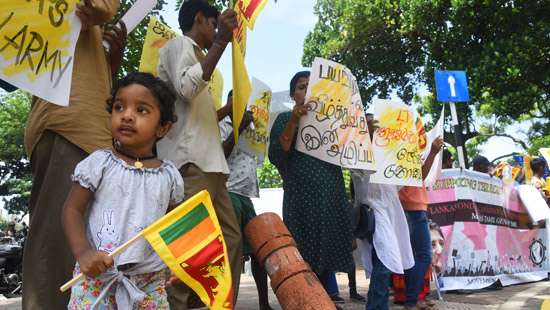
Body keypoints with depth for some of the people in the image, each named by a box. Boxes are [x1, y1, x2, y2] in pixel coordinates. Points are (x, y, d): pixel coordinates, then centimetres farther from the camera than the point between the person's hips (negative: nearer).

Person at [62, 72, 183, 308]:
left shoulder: (169, 175, 1)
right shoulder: (99, 163, -5)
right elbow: (72, 210, -3)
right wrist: (83, 252, -17)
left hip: (150, 280, 2)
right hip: (97, 274, -2)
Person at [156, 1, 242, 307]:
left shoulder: (194, 53, 30)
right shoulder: (178, 45, 5)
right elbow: (186, 88, -17)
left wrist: (230, 108, 39)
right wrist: (221, 42, -13)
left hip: (209, 162, 10)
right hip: (190, 161, -9)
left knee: (232, 238, 7)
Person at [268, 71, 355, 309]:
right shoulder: (286, 118, 6)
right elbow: (276, 157, -8)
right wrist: (293, 121, -17)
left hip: (333, 197, 5)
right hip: (302, 198, -5)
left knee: (327, 256, 7)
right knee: (303, 260, -7)